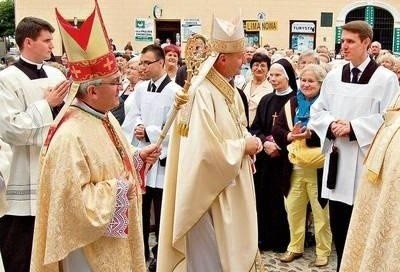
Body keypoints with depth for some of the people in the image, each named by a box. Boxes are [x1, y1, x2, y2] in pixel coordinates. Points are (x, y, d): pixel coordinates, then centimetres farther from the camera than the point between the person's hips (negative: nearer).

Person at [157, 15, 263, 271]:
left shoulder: (230, 90, 5)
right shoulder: (202, 93, -22)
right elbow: (206, 149, -27)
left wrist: (250, 142, -4)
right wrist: (243, 147, -15)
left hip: (234, 185, 9)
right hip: (209, 189, -9)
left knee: (233, 248, 21)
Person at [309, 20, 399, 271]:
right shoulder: (333, 76, 8)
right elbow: (318, 110, 11)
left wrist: (353, 127, -16)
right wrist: (332, 124, -9)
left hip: (365, 160, -4)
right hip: (337, 157, 5)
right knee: (338, 221, 12)